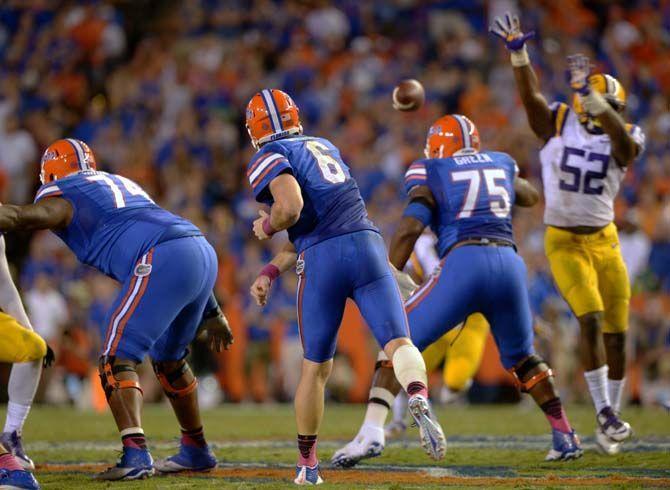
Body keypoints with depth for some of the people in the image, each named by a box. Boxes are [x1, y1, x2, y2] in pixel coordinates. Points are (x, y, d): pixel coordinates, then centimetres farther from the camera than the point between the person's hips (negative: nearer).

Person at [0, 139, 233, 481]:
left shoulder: (61, 196, 10)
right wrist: (210, 312, 35)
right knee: (168, 357, 25)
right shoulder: (121, 184, 32)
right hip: (203, 253, 8)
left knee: (117, 359, -6)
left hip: (163, 262, -8)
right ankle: (196, 451, 36)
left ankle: (135, 454, -21)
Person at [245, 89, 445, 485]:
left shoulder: (268, 159, 6)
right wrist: (270, 272, 25)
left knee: (316, 365, 11)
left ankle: (307, 463, 20)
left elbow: (291, 208, -15)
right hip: (367, 244, 4)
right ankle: (419, 399, -41)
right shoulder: (325, 148, 27)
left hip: (323, 261, -4)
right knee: (398, 343, -9)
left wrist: (267, 226, 7)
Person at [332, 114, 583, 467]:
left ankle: (371, 432, -13)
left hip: (463, 264, -4)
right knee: (521, 357, 27)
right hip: (509, 263, 4)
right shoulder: (501, 163, 24)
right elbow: (530, 197, 46)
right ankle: (565, 437, 26)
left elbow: (410, 228, -4)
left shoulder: (432, 174, 12)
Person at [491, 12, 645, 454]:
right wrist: (518, 52, -37)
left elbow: (622, 139, -30)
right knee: (591, 321, -18)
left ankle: (611, 417, 19)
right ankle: (605, 414, -15)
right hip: (564, 241, -3)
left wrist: (591, 94, -46)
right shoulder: (558, 125, -5)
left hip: (605, 239, 3)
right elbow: (531, 95, -20)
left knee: (617, 331, 5)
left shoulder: (623, 140, -6)